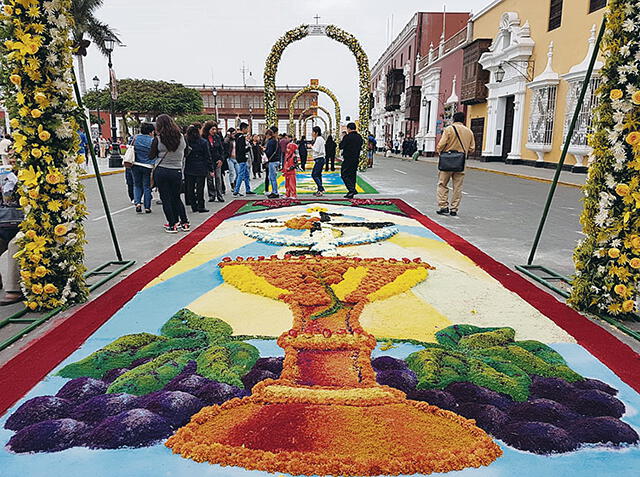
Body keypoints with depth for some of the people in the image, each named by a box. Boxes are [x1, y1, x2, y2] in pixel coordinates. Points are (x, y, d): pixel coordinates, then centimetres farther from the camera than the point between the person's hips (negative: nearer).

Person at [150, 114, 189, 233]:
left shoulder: (158, 139, -9)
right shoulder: (181, 137, -2)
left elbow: (152, 156, 0)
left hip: (162, 171, -3)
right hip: (177, 171, 3)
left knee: (166, 199, 6)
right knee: (176, 198, 16)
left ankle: (173, 225, 6)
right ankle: (184, 223, 14)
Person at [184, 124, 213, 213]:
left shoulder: (186, 142, -2)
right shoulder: (204, 142, -7)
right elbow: (208, 157, -4)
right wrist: (211, 170, 0)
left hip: (189, 169, 2)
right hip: (201, 169, -2)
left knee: (190, 188, 9)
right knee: (200, 188, 3)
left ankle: (194, 206, 13)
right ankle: (200, 206, 5)